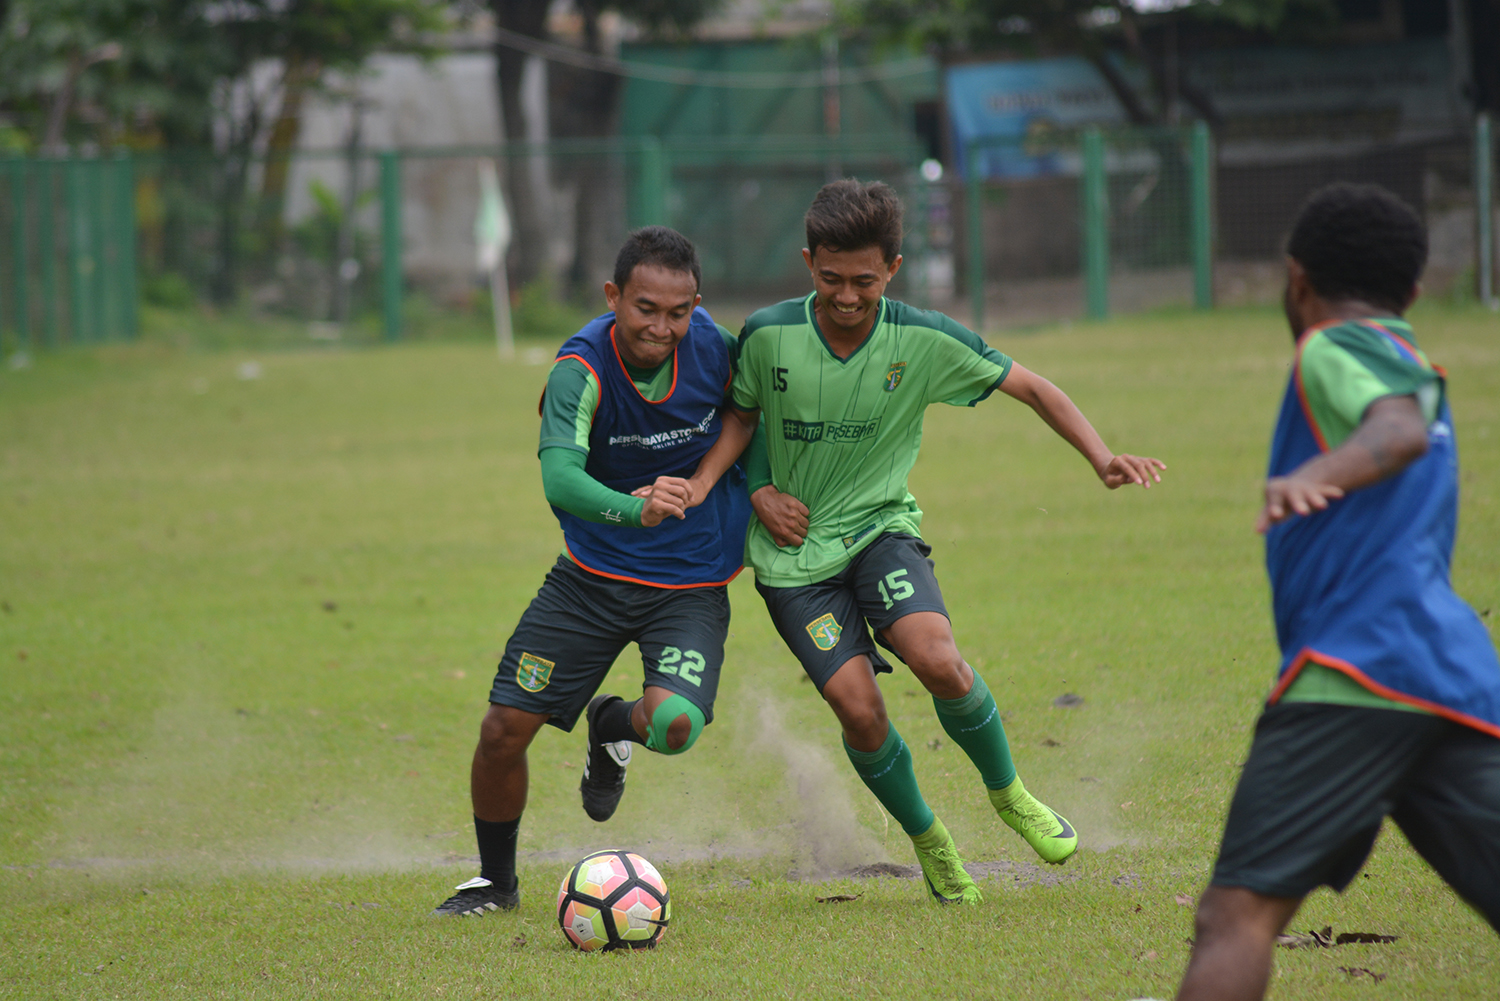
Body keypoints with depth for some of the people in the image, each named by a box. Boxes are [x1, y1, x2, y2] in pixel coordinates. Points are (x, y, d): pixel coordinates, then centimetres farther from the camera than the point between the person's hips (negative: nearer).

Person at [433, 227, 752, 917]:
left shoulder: (714, 347, -14)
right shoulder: (582, 368, -23)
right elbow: (560, 479, -39)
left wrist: (757, 495, -3)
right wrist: (635, 508, -56)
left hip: (691, 585, 0)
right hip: (594, 572, 0)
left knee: (674, 726, -25)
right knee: (504, 728, -3)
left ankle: (614, 727, 15)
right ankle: (495, 881, 25)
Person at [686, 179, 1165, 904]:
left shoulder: (923, 341, -11)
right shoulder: (768, 335, -11)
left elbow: (1030, 389, -1)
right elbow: (743, 414, 9)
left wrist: (1102, 459, -13)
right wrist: (756, 491, -9)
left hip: (880, 526, 0)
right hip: (793, 551, 0)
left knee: (936, 659, -27)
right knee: (856, 705, -15)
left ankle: (1006, 792, 2)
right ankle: (927, 840, 13)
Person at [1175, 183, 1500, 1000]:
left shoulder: (1337, 348, 2)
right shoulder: (1411, 366, 28)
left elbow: (1401, 431, -19)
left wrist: (1317, 474, -37)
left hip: (1356, 674, -8)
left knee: (1239, 913, -13)